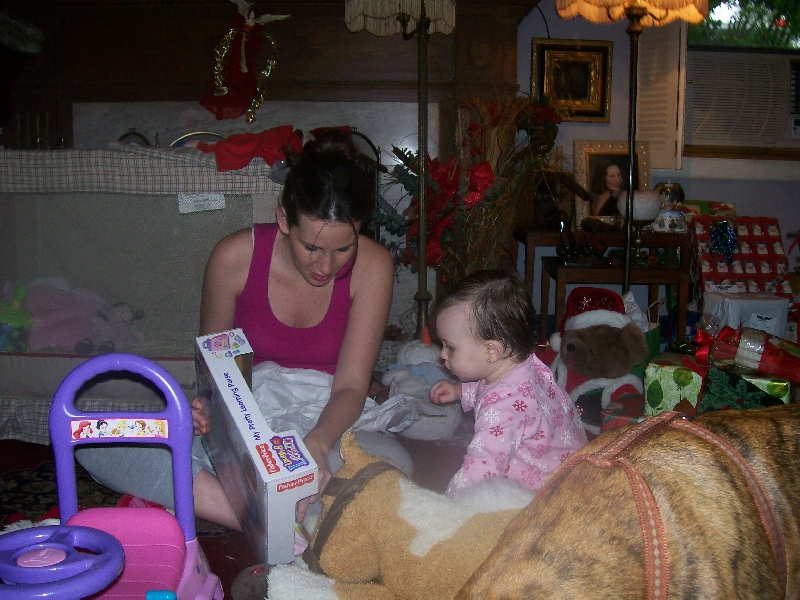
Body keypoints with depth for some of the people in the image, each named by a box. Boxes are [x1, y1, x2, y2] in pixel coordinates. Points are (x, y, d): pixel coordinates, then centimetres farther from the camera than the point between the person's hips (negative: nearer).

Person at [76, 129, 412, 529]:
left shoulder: (372, 266, -13)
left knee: (394, 462, -37)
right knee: (95, 442, -22)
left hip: (329, 426, -1)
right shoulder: (235, 256, -13)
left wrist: (317, 442, -35)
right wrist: (206, 408, -23)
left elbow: (351, 385, -13)